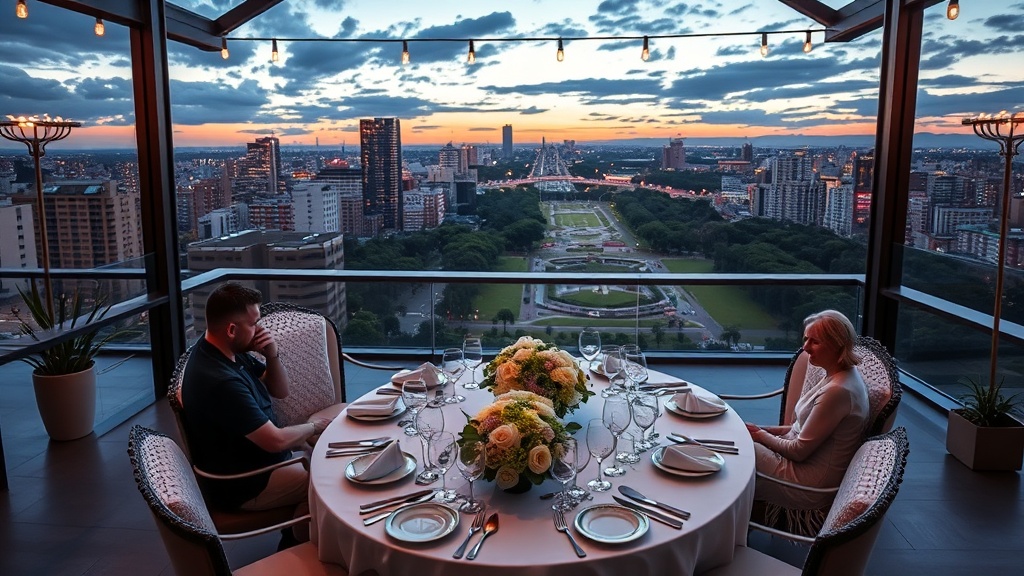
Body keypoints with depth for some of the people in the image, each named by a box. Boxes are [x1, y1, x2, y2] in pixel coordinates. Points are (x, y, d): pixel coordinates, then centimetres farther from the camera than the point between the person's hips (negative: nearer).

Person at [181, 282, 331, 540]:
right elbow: (277, 440, -29)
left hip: (251, 458, 9)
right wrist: (313, 426, -9)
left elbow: (280, 391, 7)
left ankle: (294, 538, 22)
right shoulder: (221, 382, -32)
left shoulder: (230, 353, -2)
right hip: (243, 487, -9)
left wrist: (272, 355, -12)